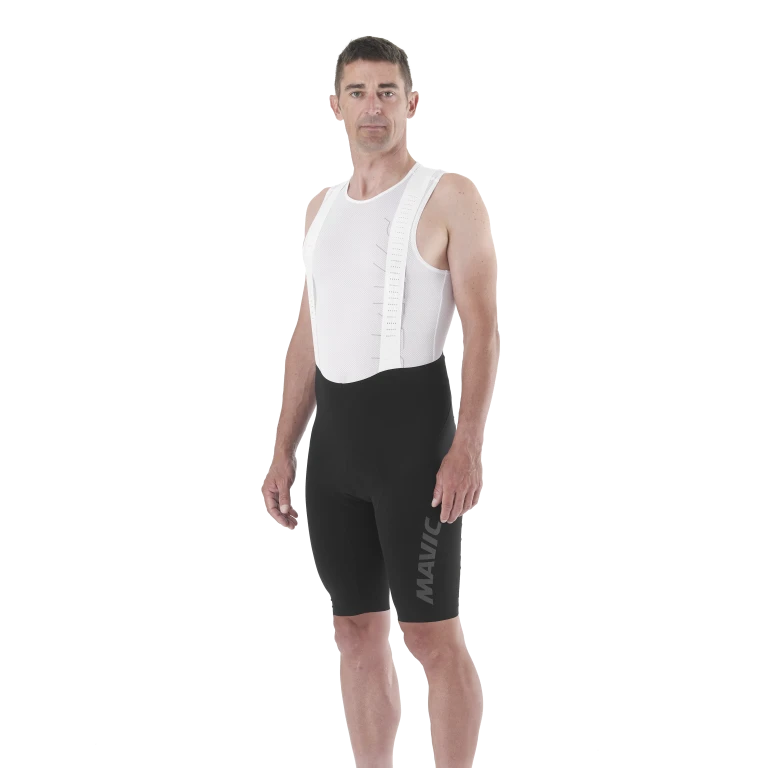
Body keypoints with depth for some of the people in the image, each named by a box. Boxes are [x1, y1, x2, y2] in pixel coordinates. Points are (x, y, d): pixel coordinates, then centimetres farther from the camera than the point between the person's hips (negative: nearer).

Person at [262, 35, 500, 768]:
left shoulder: (450, 197, -5)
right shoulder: (324, 206, 15)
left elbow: (481, 326, -11)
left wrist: (468, 444, -21)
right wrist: (284, 449, 12)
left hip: (411, 422, -6)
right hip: (333, 431, 7)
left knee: (431, 634, -5)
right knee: (357, 629, 10)